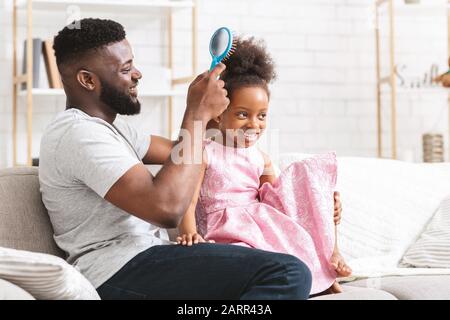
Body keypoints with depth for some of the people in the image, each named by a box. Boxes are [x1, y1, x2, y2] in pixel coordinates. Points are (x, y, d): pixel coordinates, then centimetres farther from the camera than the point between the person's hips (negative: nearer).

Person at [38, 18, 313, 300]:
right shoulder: (78, 133, -15)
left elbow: (178, 150, 26)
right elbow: (167, 209, -26)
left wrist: (204, 109, 10)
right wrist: (198, 113, -17)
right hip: (118, 272, -10)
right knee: (288, 275, -23)